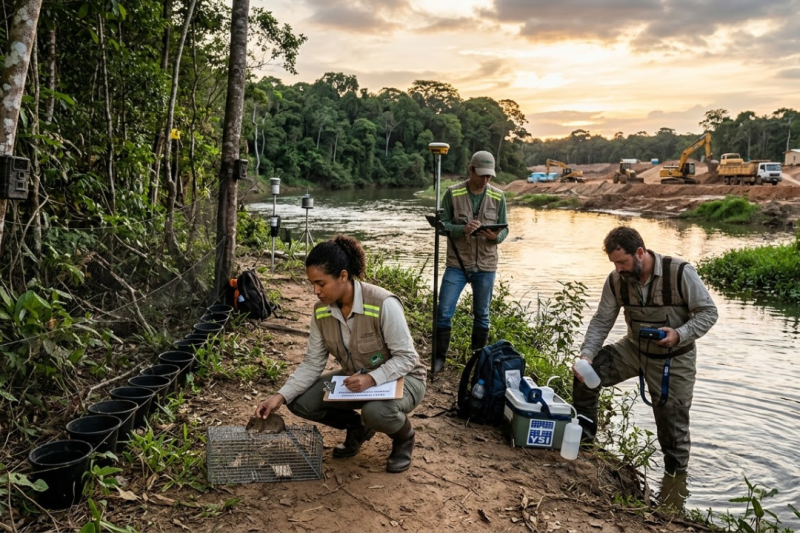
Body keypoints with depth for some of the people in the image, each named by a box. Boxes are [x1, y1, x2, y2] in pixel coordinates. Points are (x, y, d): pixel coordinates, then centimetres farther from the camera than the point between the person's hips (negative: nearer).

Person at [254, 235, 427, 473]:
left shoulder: (383, 304, -29)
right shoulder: (321, 311, -11)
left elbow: (406, 357, -23)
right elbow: (312, 363, -5)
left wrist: (372, 379, -38)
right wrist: (280, 396, -18)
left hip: (400, 378, -6)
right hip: (356, 379, 6)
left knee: (376, 411, -38)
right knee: (301, 402, -12)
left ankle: (403, 436, 0)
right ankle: (358, 427, 14)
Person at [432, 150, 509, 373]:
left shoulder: (498, 197, 3)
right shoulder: (453, 193, -3)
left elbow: (504, 229, 7)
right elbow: (442, 224, -3)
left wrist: (496, 236, -17)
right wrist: (463, 229, -22)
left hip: (486, 265, 2)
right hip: (456, 263, -2)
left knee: (481, 315, 12)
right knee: (444, 312, -4)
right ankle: (439, 358, 13)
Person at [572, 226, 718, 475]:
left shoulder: (680, 273, -25)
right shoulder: (616, 280, -12)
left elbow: (708, 312, -16)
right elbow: (601, 321, -8)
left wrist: (680, 334, -33)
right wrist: (587, 355, -22)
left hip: (674, 359, -4)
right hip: (633, 349, 4)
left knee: (673, 424, 5)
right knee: (586, 373, -12)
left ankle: (676, 474, 31)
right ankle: (583, 435, 8)